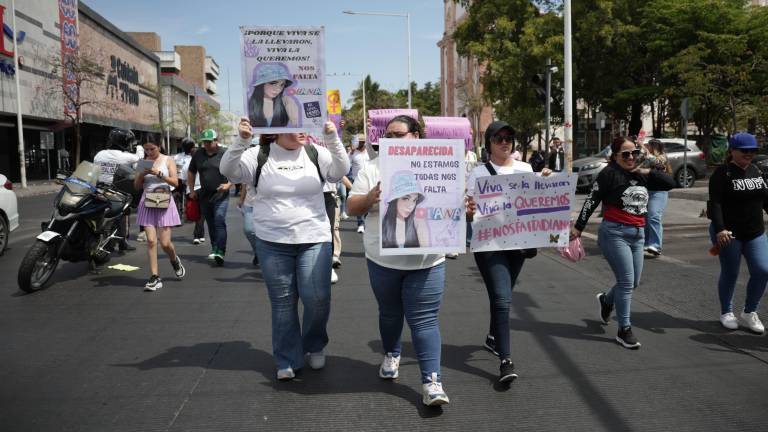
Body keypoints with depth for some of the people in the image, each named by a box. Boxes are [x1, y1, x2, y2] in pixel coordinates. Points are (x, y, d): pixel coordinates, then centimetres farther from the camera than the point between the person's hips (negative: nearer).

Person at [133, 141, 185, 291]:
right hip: (147, 203, 2)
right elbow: (137, 186, 9)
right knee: (151, 241, -7)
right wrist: (142, 174, -9)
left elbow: (175, 182, -7)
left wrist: (158, 173, -18)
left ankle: (175, 260, 29)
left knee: (165, 243, -5)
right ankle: (155, 278, -3)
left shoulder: (168, 160, 3)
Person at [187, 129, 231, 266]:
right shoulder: (198, 155, 7)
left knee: (219, 222, -14)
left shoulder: (224, 154, -5)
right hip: (204, 196, 5)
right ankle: (214, 249, 22)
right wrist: (192, 190, 14)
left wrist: (228, 185, -17)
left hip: (221, 195, -4)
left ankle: (220, 252, -17)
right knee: (211, 224, 11)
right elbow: (191, 173, 19)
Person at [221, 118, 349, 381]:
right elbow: (229, 170, -8)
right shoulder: (259, 155, 0)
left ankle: (315, 346, 26)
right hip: (272, 243, 0)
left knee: (317, 298, -3)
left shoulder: (315, 153, 2)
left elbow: (341, 170, -9)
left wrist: (332, 138, -22)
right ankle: (287, 360, 22)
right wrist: (241, 141, -23)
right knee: (282, 302, 8)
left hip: (314, 240, 0)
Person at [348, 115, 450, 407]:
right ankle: (391, 355, 44)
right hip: (383, 259, 2)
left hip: (426, 261, -2)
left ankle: (431, 382, -2)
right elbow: (351, 208, 1)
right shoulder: (373, 168, 2)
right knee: (389, 313, 19)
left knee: (424, 319, -4)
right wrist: (369, 199, -20)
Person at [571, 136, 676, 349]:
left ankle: (606, 300, 42)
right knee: (626, 281, -7)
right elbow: (592, 200, -8)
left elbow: (670, 183, 8)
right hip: (614, 233, -7)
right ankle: (624, 330, 5)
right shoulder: (610, 173, -8)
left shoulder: (641, 175, 10)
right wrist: (578, 227, -8)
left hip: (637, 234, 7)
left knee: (633, 282, 13)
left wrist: (647, 172, -2)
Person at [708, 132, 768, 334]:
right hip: (729, 234, -5)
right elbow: (715, 203, -20)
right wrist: (720, 229, -30)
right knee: (730, 274, 5)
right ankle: (726, 312, 25)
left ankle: (749, 312, 15)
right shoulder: (722, 173, -11)